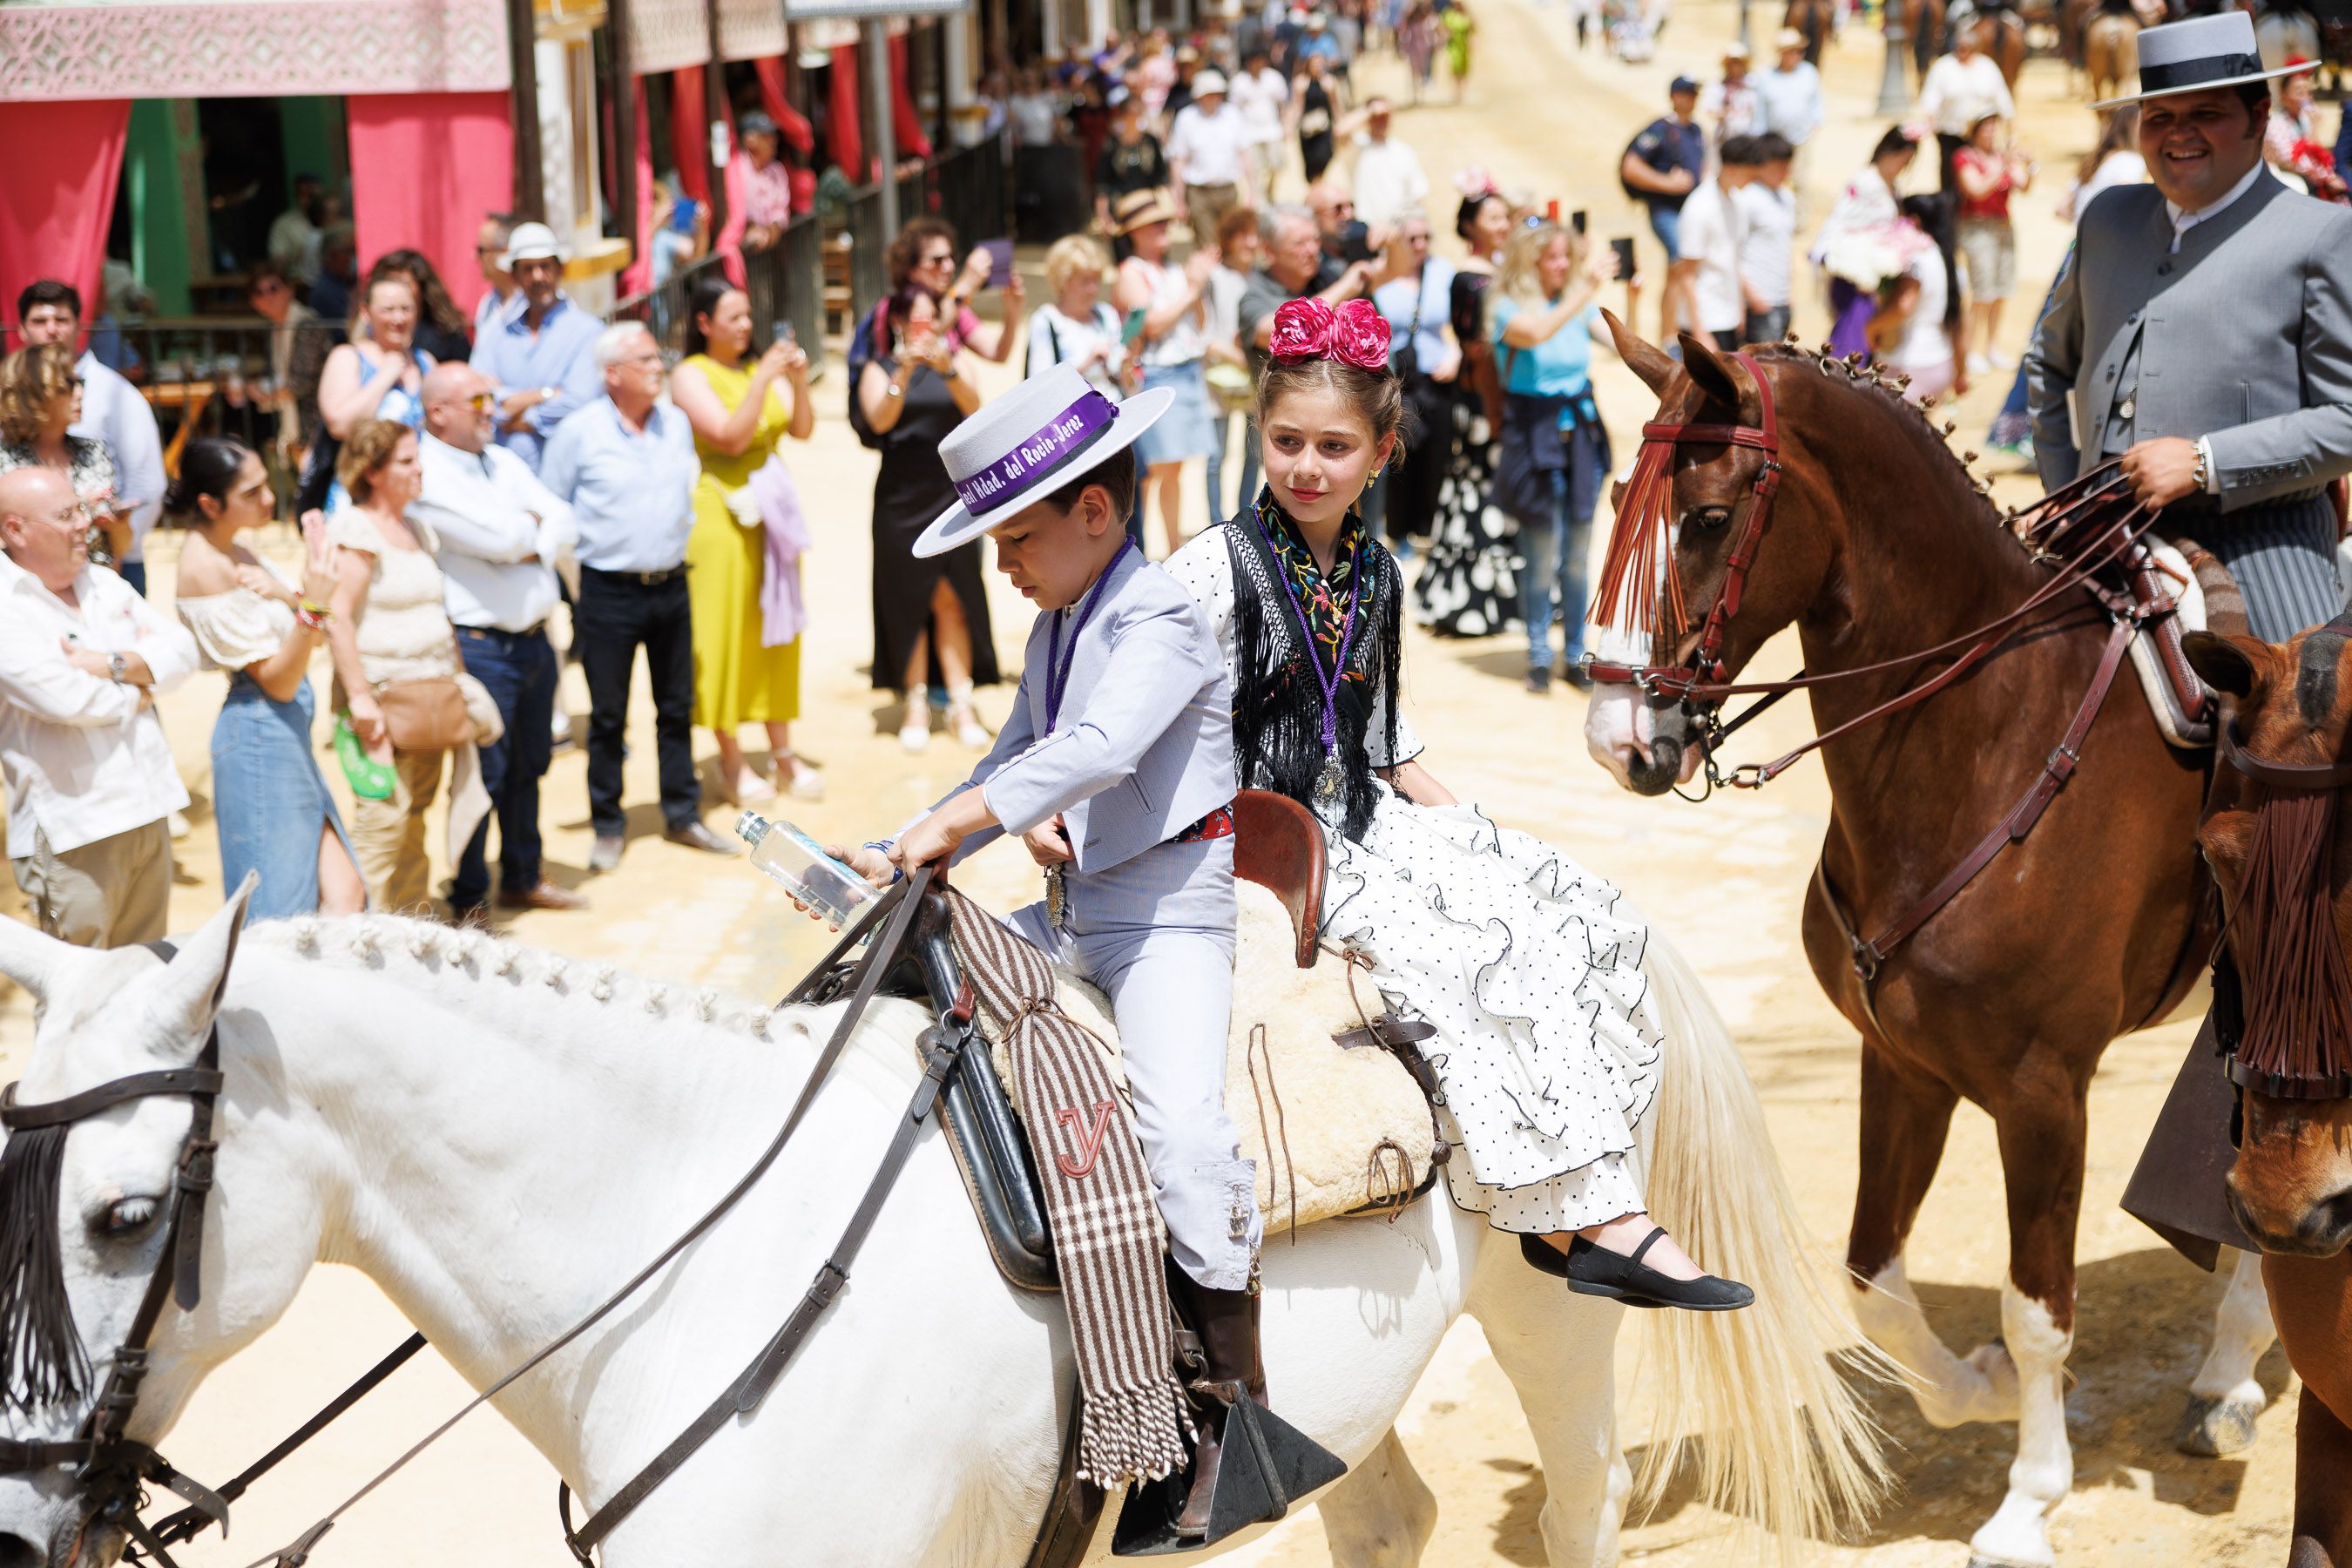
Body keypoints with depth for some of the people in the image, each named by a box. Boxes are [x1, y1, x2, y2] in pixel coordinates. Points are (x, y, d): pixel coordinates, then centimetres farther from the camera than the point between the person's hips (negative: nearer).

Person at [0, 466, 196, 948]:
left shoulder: (104, 585, 13)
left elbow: (181, 650, 6)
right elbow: (64, 699, -23)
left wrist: (115, 665, -12)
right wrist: (138, 688, -4)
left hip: (149, 814, 7)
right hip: (73, 836, -7)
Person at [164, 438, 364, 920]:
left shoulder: (234, 553, 10)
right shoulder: (207, 568, -17)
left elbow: (313, 637, 8)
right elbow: (278, 681, -18)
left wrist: (285, 595, -13)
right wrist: (312, 604, -30)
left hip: (289, 736, 9)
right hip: (260, 736, -9)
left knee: (344, 897, 5)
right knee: (281, 914, -4)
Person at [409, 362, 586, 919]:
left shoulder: (504, 461, 14)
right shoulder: (426, 477, -13)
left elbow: (565, 526, 8)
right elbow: (499, 536, -22)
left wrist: (532, 546, -11)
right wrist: (532, 522, -1)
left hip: (534, 638, 8)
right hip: (479, 646, -8)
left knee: (529, 766, 17)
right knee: (483, 775, -3)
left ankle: (522, 878, 31)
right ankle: (469, 900, 7)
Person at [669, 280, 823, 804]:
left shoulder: (757, 367, 9)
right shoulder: (691, 375, -7)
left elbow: (803, 430, 4)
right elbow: (730, 436, -18)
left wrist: (798, 381, -11)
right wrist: (764, 379, -21)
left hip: (770, 511, 6)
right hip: (720, 513, -6)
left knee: (776, 629, 9)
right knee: (724, 630, -1)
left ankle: (782, 751, 17)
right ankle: (731, 761, 7)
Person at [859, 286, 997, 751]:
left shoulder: (954, 363, 8)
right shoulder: (879, 370, 4)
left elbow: (974, 407, -10)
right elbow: (881, 419, -14)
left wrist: (947, 370, -28)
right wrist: (904, 372, -28)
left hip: (951, 495, 1)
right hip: (901, 499, -1)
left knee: (953, 602, -1)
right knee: (908, 602, 1)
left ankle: (961, 704, 1)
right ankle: (914, 704, 8)